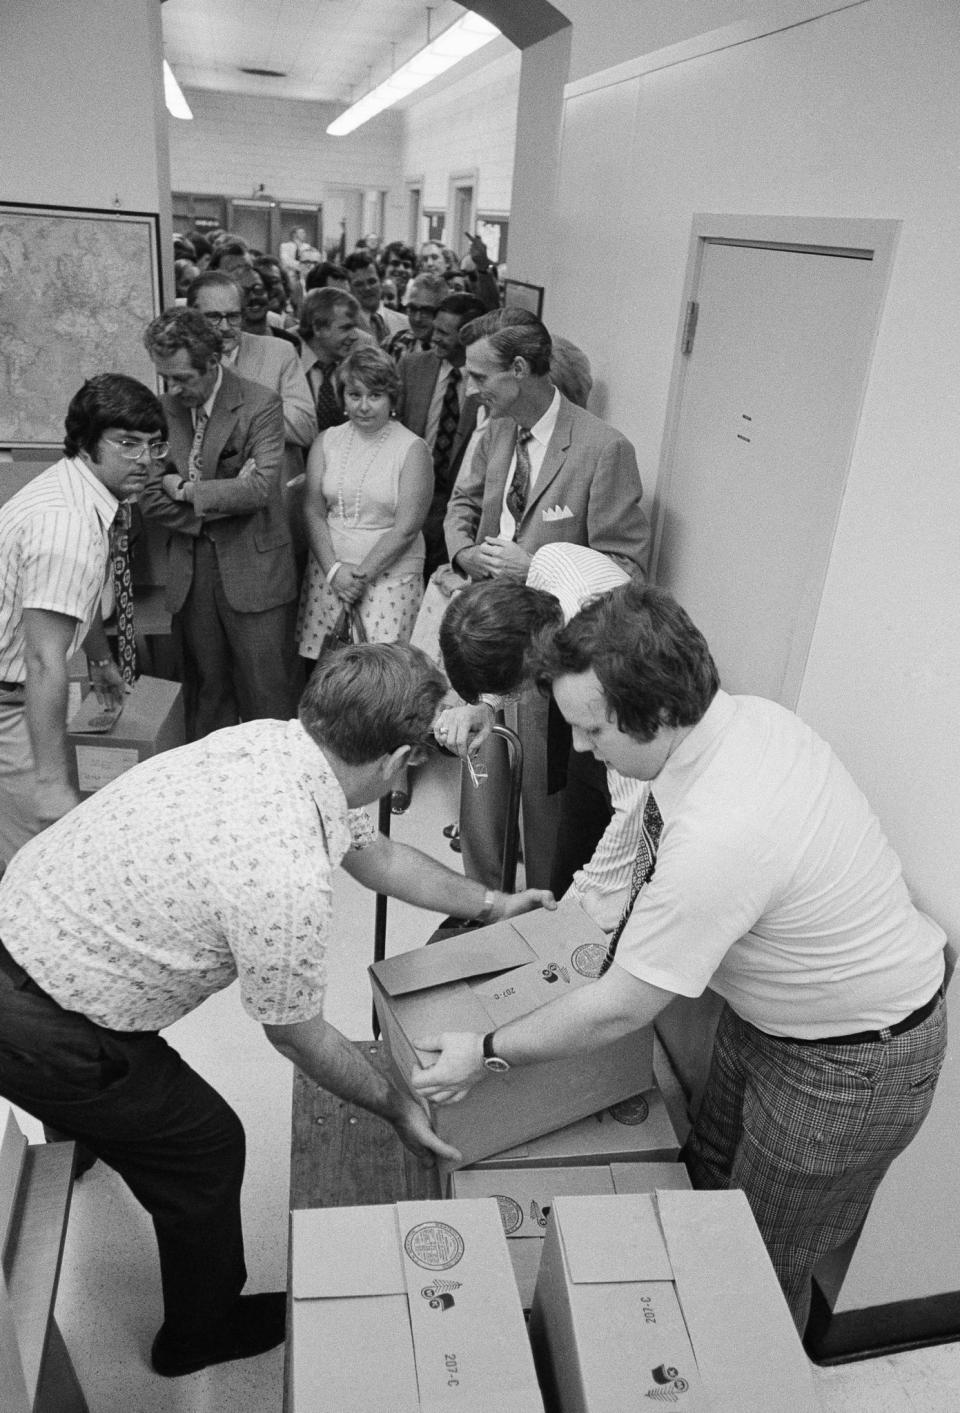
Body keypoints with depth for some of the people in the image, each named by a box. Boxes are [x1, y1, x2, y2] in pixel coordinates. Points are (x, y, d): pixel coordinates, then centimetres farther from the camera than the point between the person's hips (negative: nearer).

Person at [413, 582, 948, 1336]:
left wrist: (487, 1052, -13)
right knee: (709, 1181, 25)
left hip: (849, 1067, -8)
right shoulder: (747, 712, -15)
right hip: (768, 1010, 8)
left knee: (766, 1267, 15)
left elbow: (618, 1009, -27)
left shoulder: (718, 838, -41)